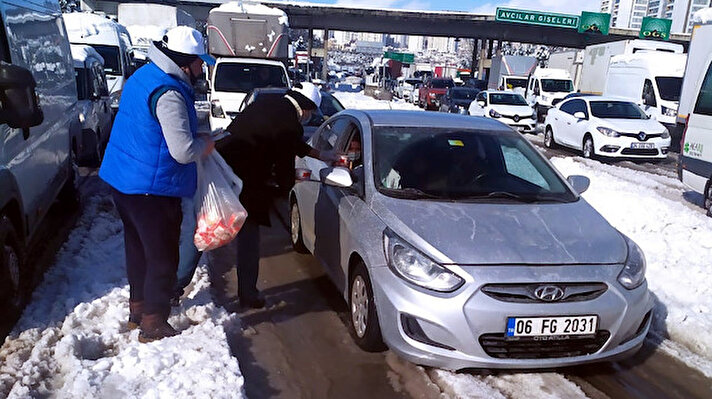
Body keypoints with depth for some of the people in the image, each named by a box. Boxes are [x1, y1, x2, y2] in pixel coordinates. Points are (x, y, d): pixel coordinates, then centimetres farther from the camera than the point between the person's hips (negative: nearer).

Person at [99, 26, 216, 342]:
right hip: (152, 189, -10)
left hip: (123, 181, 10)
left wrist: (195, 138, 9)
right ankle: (154, 325, 14)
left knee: (139, 247, 22)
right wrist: (205, 145, -5)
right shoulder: (169, 94, -23)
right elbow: (183, 152, -26)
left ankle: (138, 309, 37)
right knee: (162, 257, 3)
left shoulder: (144, 76, 10)